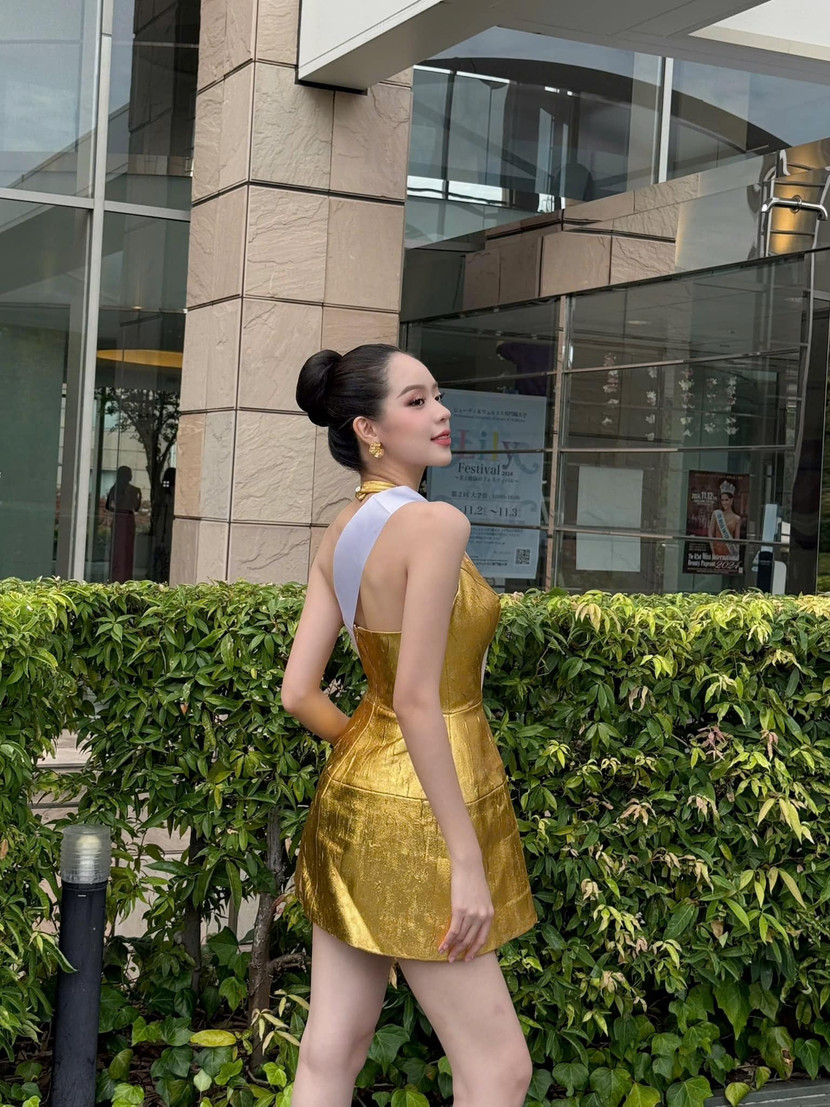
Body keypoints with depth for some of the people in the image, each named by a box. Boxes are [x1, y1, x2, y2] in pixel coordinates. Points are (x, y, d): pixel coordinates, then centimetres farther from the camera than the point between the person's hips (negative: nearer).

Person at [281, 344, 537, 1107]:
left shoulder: (339, 536, 7)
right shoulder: (435, 524, -17)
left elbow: (299, 692, 6)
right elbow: (418, 698, -22)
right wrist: (469, 859, -20)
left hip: (356, 790, 9)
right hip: (414, 815, -9)